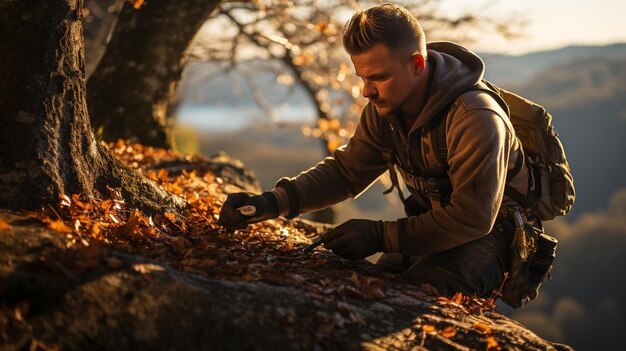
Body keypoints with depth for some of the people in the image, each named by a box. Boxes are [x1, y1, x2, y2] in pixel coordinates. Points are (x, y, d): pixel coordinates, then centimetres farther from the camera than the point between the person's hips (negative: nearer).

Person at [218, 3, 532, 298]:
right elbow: (346, 170, -1)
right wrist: (273, 202, -17)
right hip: (437, 220, 7)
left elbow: (472, 219, -28)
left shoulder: (476, 119, -30)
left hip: (492, 230, -6)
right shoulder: (385, 107, -7)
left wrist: (380, 235, -29)